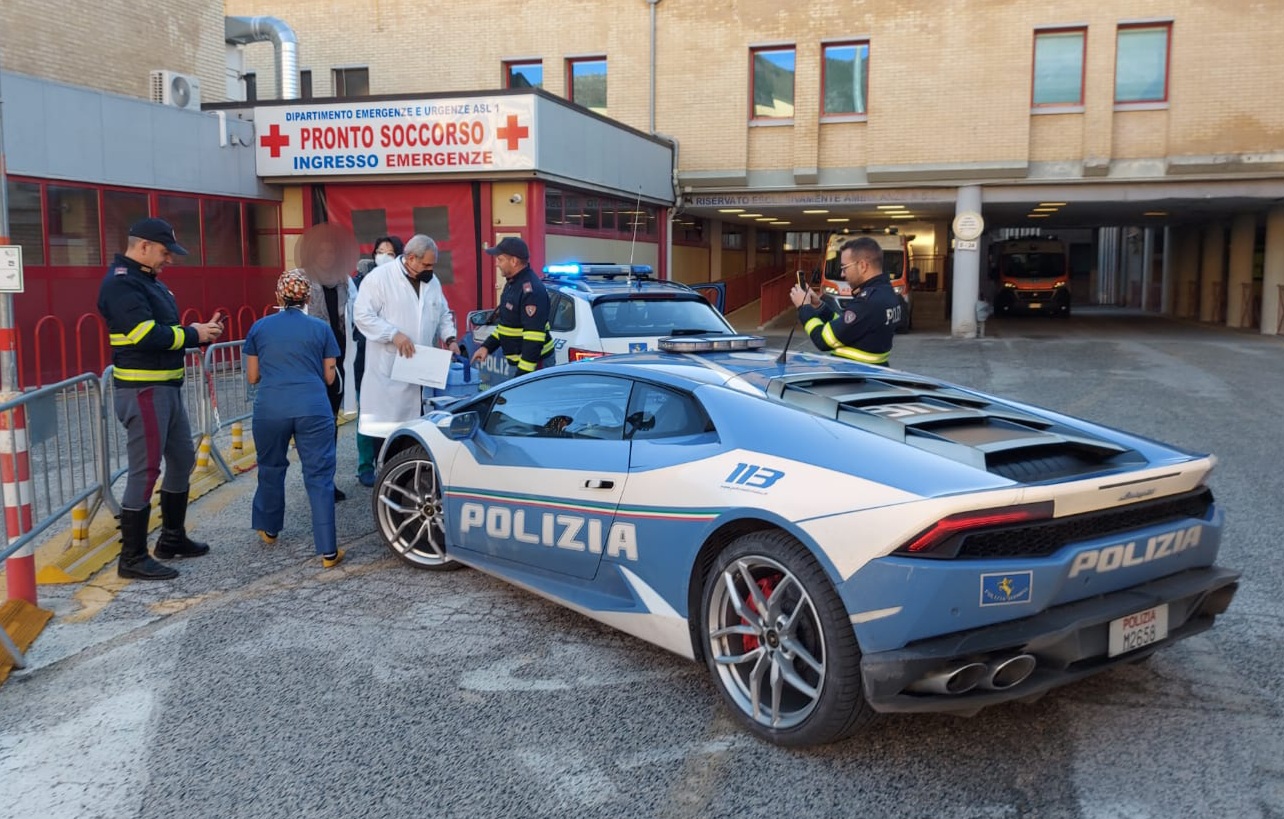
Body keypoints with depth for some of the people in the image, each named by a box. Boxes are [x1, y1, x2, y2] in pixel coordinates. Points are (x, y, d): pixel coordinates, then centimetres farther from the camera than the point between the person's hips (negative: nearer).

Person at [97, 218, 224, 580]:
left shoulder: (149, 280, 17)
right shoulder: (121, 283, -15)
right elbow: (147, 335, -25)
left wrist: (199, 330, 0)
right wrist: (193, 335, -13)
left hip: (167, 388, 10)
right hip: (142, 391, -10)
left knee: (182, 461, 18)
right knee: (145, 471, -6)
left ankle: (173, 538, 32)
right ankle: (133, 558, 3)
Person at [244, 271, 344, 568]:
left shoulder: (259, 327, 11)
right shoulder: (321, 328, 7)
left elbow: (252, 377, 15)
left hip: (270, 409, 2)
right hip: (313, 409, -1)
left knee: (271, 469, 22)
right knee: (319, 477, -1)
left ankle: (269, 529, 40)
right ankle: (328, 551, -4)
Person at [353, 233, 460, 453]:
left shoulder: (432, 281, 12)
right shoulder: (380, 276, -8)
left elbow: (443, 315, 22)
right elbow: (362, 315, -11)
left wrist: (449, 338, 3)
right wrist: (394, 334, -21)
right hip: (387, 370, -5)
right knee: (385, 425, 0)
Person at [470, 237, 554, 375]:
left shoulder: (531, 290, -22)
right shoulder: (512, 284, 11)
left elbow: (534, 338, -26)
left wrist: (522, 375, -28)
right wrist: (487, 347, 12)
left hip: (534, 363, -10)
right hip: (517, 362, 10)